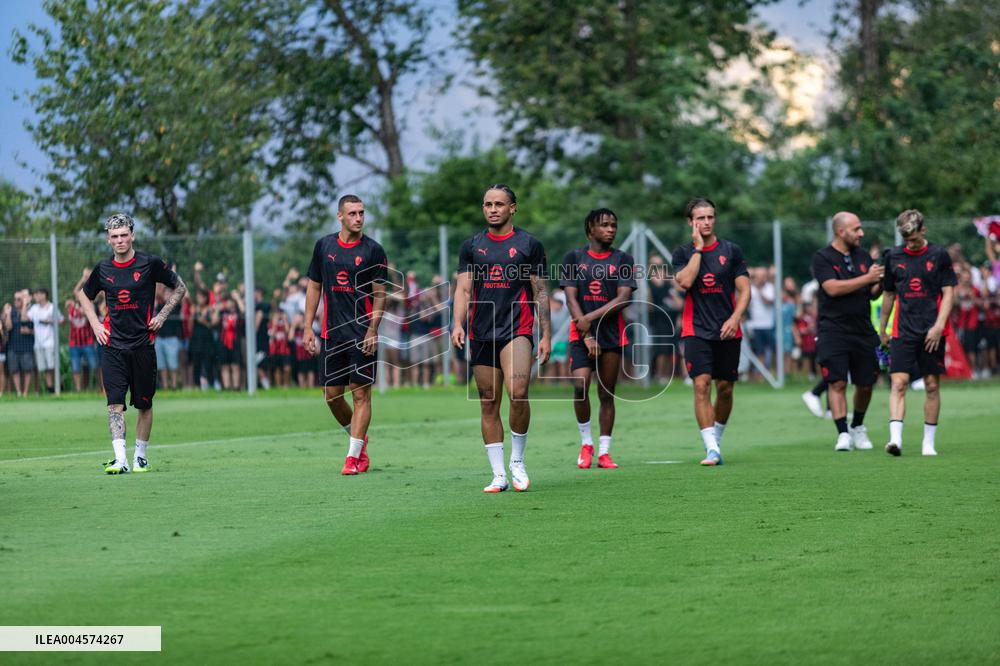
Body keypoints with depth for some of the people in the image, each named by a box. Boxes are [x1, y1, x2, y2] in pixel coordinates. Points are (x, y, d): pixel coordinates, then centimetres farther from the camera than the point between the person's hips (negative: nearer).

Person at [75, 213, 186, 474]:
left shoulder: (149, 263, -3)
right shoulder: (103, 269, 5)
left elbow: (180, 288, 9)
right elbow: (84, 294, 24)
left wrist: (162, 316, 0)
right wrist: (95, 323, 11)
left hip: (142, 344, -1)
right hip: (112, 346, 1)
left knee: (144, 404, 6)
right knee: (115, 403, -11)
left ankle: (140, 456, 21)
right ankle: (120, 459, -18)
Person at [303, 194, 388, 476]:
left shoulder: (373, 250, -2)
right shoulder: (324, 246, 7)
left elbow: (380, 294, -2)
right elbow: (314, 286, 13)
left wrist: (373, 330, -13)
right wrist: (308, 328, 7)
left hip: (363, 335, -3)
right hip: (332, 334, 3)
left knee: (361, 394, -5)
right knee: (332, 395, 5)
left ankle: (354, 456, 0)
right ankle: (359, 439, 29)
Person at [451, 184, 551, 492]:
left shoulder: (529, 244, 5)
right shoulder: (471, 246, 12)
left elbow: (541, 293, 6)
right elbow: (463, 288, 9)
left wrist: (546, 335, 1)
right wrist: (458, 323, -8)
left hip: (517, 328, -3)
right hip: (481, 334, 3)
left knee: (518, 392, -23)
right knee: (488, 405, 3)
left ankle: (517, 461, -5)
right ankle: (499, 475, 9)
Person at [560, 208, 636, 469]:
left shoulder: (623, 260, 6)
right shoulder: (574, 258, 5)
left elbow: (624, 298, -5)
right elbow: (571, 299, -1)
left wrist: (591, 317, -14)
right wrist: (587, 335, -10)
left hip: (612, 335, 1)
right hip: (581, 334, -1)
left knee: (607, 394, 3)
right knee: (580, 386, -18)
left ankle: (604, 452, 11)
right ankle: (586, 443, 1)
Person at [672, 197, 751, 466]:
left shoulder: (731, 251, 5)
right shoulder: (683, 253, 4)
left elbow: (744, 290, 2)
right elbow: (685, 282, -15)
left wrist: (735, 318, -13)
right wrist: (698, 248, -10)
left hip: (728, 331, 2)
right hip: (696, 330, -2)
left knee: (725, 388, 6)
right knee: (702, 385, -14)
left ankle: (716, 440, 26)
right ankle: (712, 449, -18)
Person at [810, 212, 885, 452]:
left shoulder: (863, 257, 13)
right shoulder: (823, 258, -3)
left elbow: (873, 294, 16)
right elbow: (833, 288, -17)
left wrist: (880, 282, -7)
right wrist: (867, 278, -16)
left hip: (863, 332, 5)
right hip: (834, 331, -5)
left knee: (865, 384, 7)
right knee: (837, 383, -12)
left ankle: (858, 427, 28)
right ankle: (843, 434, -12)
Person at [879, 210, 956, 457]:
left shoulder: (939, 255, 0)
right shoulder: (893, 256, 7)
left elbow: (948, 293, -1)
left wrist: (938, 326, -11)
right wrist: (882, 329, 19)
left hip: (932, 332, -1)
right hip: (903, 332, 1)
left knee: (932, 386, 3)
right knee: (898, 383, -12)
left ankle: (929, 442, 13)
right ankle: (895, 439, -19)